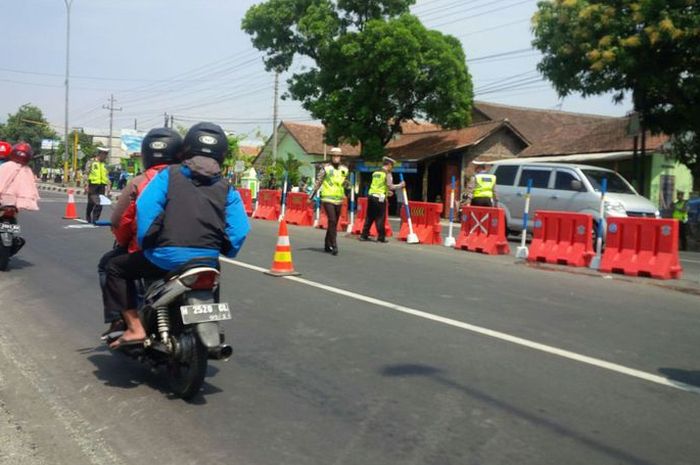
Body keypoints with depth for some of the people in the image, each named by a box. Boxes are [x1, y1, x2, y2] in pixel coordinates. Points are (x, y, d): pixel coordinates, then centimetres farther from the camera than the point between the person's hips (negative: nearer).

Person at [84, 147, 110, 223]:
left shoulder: (104, 165, 16)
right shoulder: (91, 162, 0)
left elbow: (107, 177, 19)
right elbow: (86, 173, -5)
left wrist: (108, 186, 12)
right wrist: (86, 185, -11)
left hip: (102, 185, 5)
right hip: (93, 184, -5)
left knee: (99, 204, -1)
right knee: (91, 203, 1)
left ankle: (95, 219, 3)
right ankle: (88, 217, 18)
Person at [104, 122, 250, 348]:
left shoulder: (169, 175, 3)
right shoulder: (226, 189, 9)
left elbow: (146, 207, -9)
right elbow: (239, 230, 0)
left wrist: (144, 242, 2)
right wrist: (225, 249, 18)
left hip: (167, 258, -3)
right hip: (207, 263, 4)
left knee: (115, 268, 19)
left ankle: (135, 327, 6)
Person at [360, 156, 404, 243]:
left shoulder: (375, 172, 15)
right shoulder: (387, 174, -5)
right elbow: (390, 186, -12)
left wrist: (387, 191, 26)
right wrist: (400, 185, 2)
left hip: (371, 196, 6)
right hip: (380, 198, -6)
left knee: (369, 217, 10)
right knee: (380, 218, -1)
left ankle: (364, 235, 11)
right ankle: (381, 237, 2)